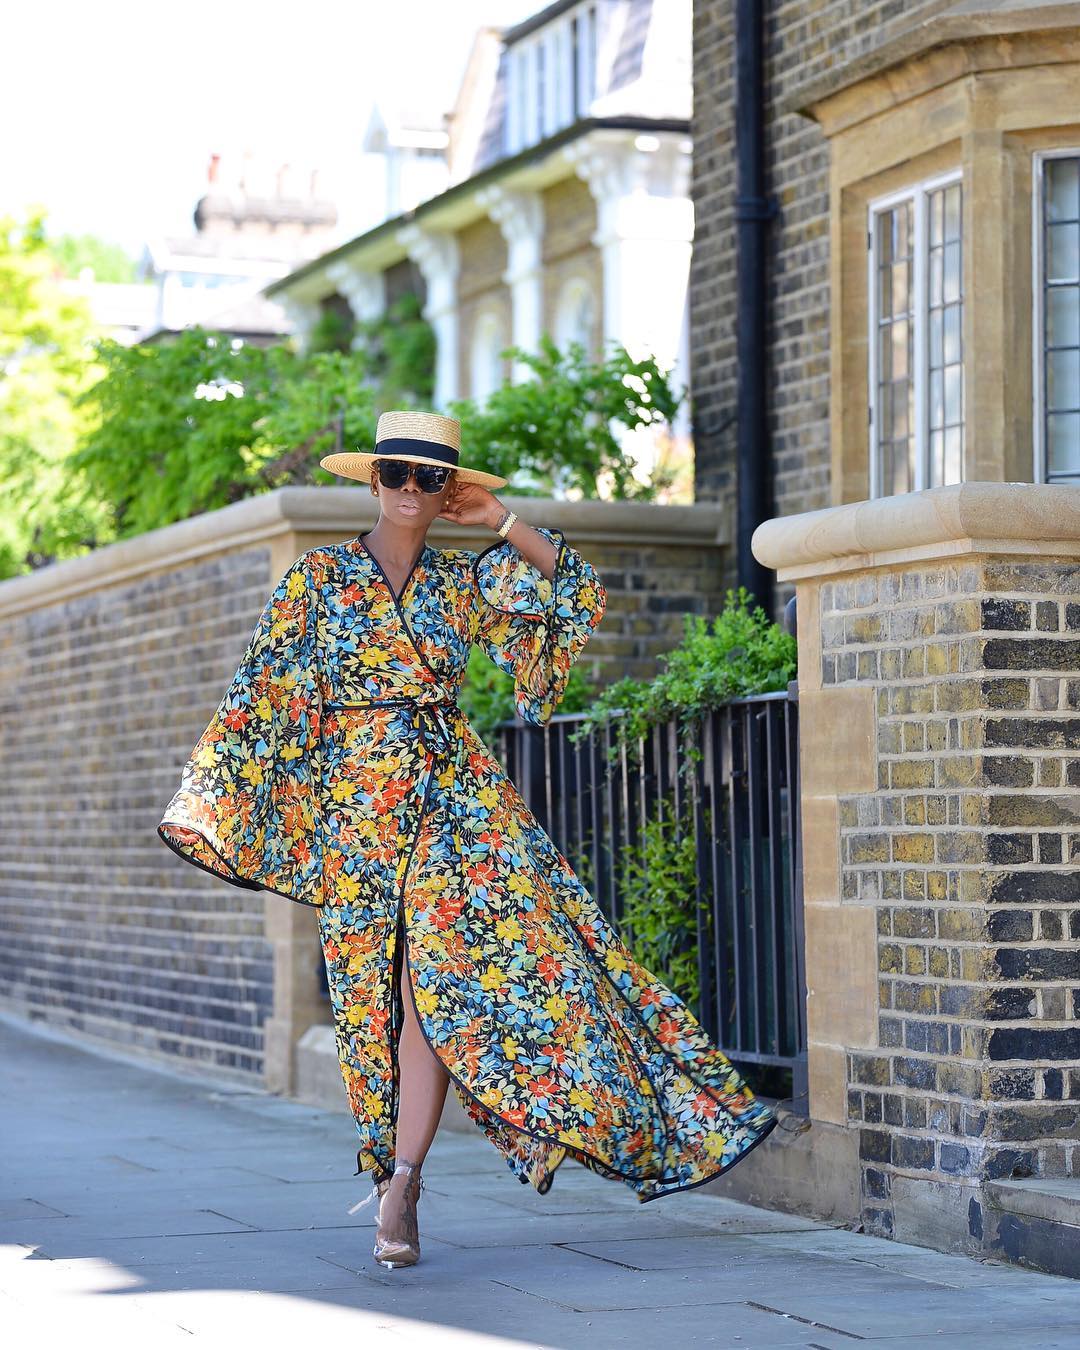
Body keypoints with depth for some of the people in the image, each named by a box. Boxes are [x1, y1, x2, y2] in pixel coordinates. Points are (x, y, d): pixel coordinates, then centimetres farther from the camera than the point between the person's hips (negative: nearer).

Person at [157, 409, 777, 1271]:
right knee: (397, 987, 1)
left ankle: (401, 1184, -12)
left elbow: (583, 597, 7)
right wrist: (212, 802, -2)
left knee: (440, 971, -14)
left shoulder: (462, 581, 9)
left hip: (455, 788, 1)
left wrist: (504, 525, 1)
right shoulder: (317, 579, 4)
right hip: (357, 802, -1)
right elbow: (262, 695, 3)